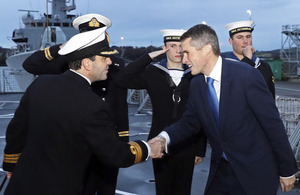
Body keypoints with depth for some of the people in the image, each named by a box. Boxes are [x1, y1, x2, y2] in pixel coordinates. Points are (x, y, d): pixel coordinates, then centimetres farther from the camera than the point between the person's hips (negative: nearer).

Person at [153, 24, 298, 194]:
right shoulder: (196, 84, 0)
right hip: (220, 171, 5)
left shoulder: (247, 75, -20)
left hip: (255, 173, -5)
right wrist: (164, 137, -15)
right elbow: (189, 123, 6)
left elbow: (273, 124, -15)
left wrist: (287, 170, -9)